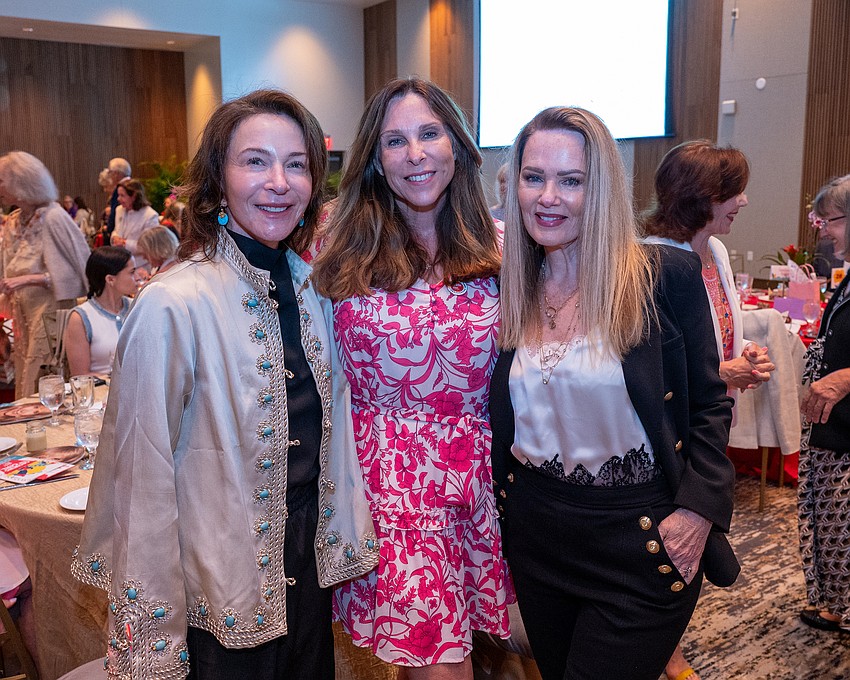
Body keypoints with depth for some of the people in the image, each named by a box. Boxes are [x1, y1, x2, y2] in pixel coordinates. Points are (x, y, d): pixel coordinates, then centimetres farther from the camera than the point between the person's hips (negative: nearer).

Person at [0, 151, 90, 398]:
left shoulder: (52, 217, -13)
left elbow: (80, 270, -15)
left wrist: (28, 279, -19)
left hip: (51, 313, -8)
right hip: (23, 316, 8)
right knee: (25, 385, 12)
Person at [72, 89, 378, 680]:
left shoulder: (316, 288, -2)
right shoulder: (174, 306, -21)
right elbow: (143, 475, -16)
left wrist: (347, 540, 10)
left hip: (311, 560, 6)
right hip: (223, 590, -5)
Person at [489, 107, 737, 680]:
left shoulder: (668, 275, -11)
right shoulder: (508, 289, 0)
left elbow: (709, 405, -4)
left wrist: (698, 510, -14)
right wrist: (497, 532, 9)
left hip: (643, 541, -4)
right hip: (536, 535, 4)